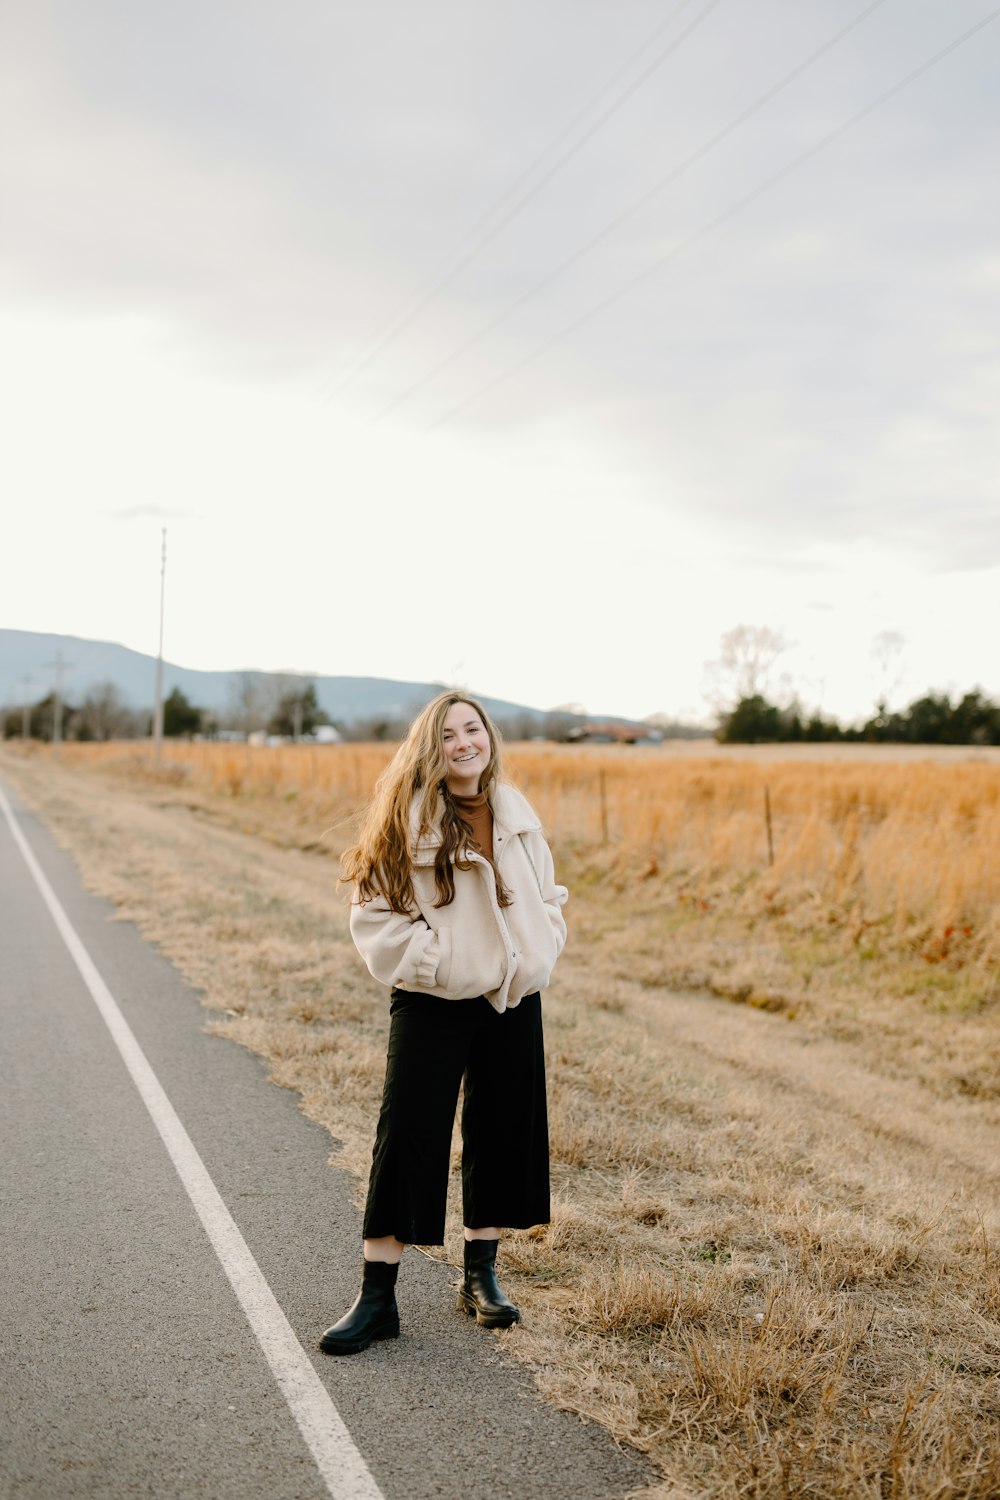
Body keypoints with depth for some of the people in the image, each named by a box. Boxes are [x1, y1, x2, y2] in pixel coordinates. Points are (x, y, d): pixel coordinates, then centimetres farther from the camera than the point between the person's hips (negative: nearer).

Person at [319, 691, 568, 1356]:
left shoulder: (516, 812, 4)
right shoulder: (409, 817, -10)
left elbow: (548, 895, 15)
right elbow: (377, 914, -9)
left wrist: (537, 958, 2)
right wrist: (431, 964, -15)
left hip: (513, 1001, 5)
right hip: (433, 1003, -5)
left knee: (505, 1133, 11)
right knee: (407, 1138, -4)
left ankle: (482, 1275, 28)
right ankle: (377, 1296, 6)